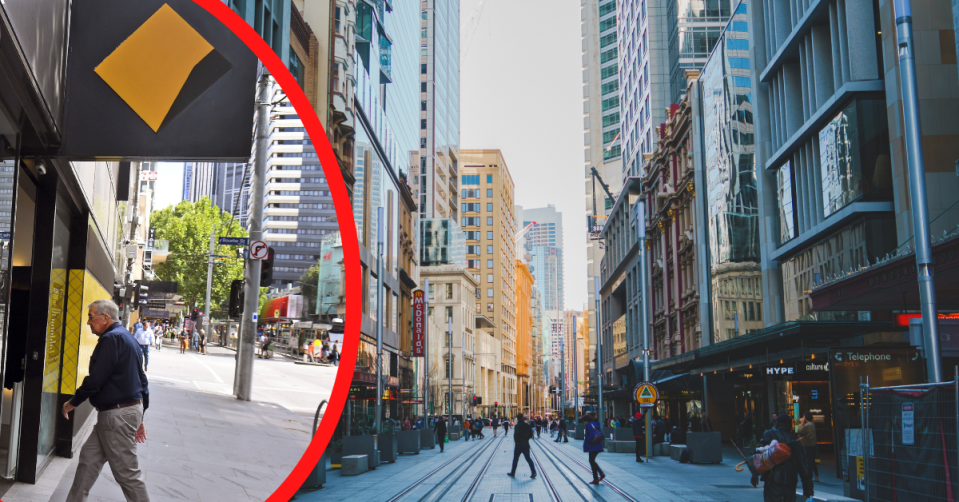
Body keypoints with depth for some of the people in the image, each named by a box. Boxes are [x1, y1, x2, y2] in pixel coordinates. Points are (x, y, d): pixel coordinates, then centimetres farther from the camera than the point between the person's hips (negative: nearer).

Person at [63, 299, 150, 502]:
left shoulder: (111, 339, -16)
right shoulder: (127, 338, 17)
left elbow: (95, 379, -19)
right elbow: (141, 381, 19)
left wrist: (72, 402, -3)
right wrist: (140, 417, 23)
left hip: (117, 415, -11)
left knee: (127, 472, -3)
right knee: (88, 458, 16)